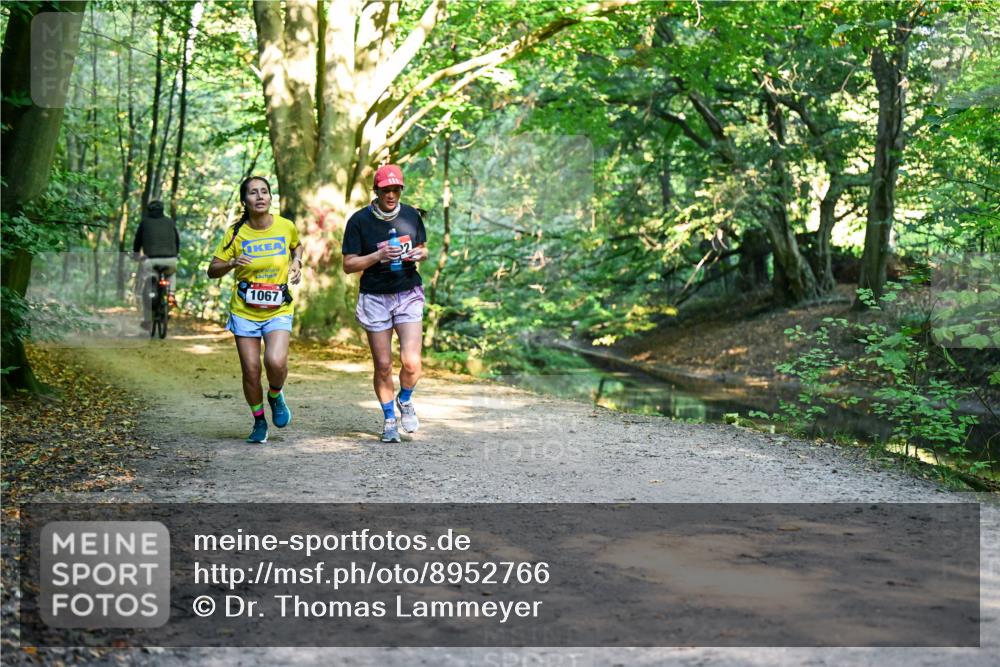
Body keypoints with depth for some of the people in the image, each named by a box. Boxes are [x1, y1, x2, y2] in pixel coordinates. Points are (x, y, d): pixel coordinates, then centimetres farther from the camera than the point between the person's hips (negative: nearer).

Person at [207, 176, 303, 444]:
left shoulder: (286, 226, -2)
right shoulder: (236, 233, -5)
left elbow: (297, 245, 22)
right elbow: (212, 270, -1)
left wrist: (296, 262, 1)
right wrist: (232, 263, -21)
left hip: (278, 311, 0)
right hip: (244, 311, 1)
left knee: (276, 362, -22)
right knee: (251, 370, 0)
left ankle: (276, 396, 12)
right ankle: (259, 422, 24)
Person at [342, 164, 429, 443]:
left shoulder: (411, 215, 3)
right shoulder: (359, 221, -7)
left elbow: (423, 249, 18)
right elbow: (348, 265, -6)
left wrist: (419, 254, -7)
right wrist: (378, 256, -21)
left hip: (409, 295, 2)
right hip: (375, 298, -1)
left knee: (411, 362, -12)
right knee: (383, 365, 2)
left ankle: (405, 401, 19)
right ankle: (389, 420, 22)